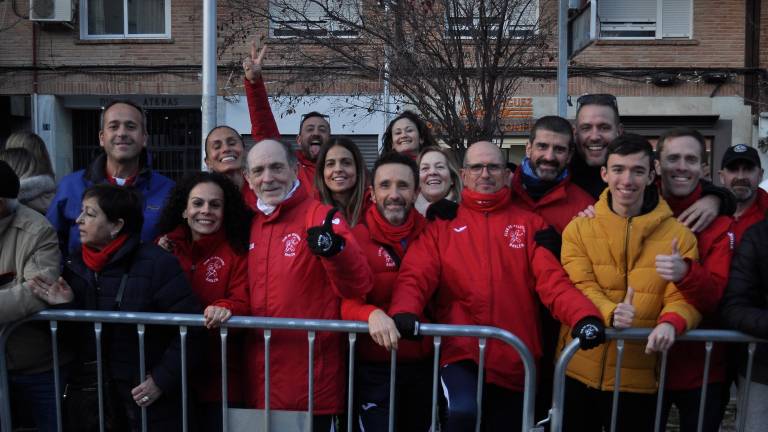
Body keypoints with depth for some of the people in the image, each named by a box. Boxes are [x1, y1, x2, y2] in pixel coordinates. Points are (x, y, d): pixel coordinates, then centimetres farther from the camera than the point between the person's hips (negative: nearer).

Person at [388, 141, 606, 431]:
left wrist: (584, 316, -24)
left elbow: (552, 280, -4)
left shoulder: (529, 225, 7)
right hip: (460, 354, -2)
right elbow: (416, 275, -6)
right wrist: (404, 312, -28)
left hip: (516, 362, 2)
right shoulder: (441, 224, 5)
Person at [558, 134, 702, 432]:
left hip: (640, 378, 0)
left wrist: (670, 323, -30)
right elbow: (580, 287, -10)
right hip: (579, 372, 0)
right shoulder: (578, 229, 0)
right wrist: (610, 313, -31)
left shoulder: (678, 235, 0)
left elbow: (683, 297, -7)